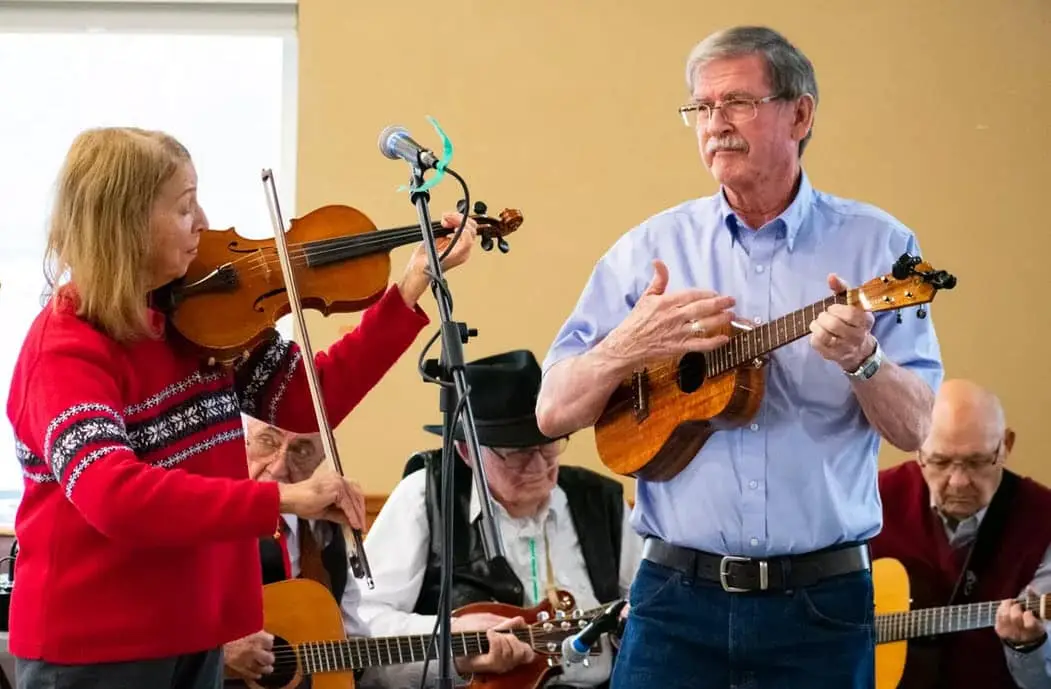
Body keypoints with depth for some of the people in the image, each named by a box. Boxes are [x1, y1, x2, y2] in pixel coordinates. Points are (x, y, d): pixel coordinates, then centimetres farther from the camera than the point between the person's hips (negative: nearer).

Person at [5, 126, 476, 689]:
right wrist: (281, 499, -35)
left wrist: (412, 285, 0)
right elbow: (116, 498, -33)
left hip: (191, 634, 7)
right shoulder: (65, 350, -20)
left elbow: (307, 401, 5)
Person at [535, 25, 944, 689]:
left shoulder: (876, 245, 1)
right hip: (678, 593, 1)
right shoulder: (649, 250, 4)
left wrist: (861, 358, -22)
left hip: (823, 601, -1)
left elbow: (913, 428, -2)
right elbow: (554, 413, 4)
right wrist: (628, 347, -14)